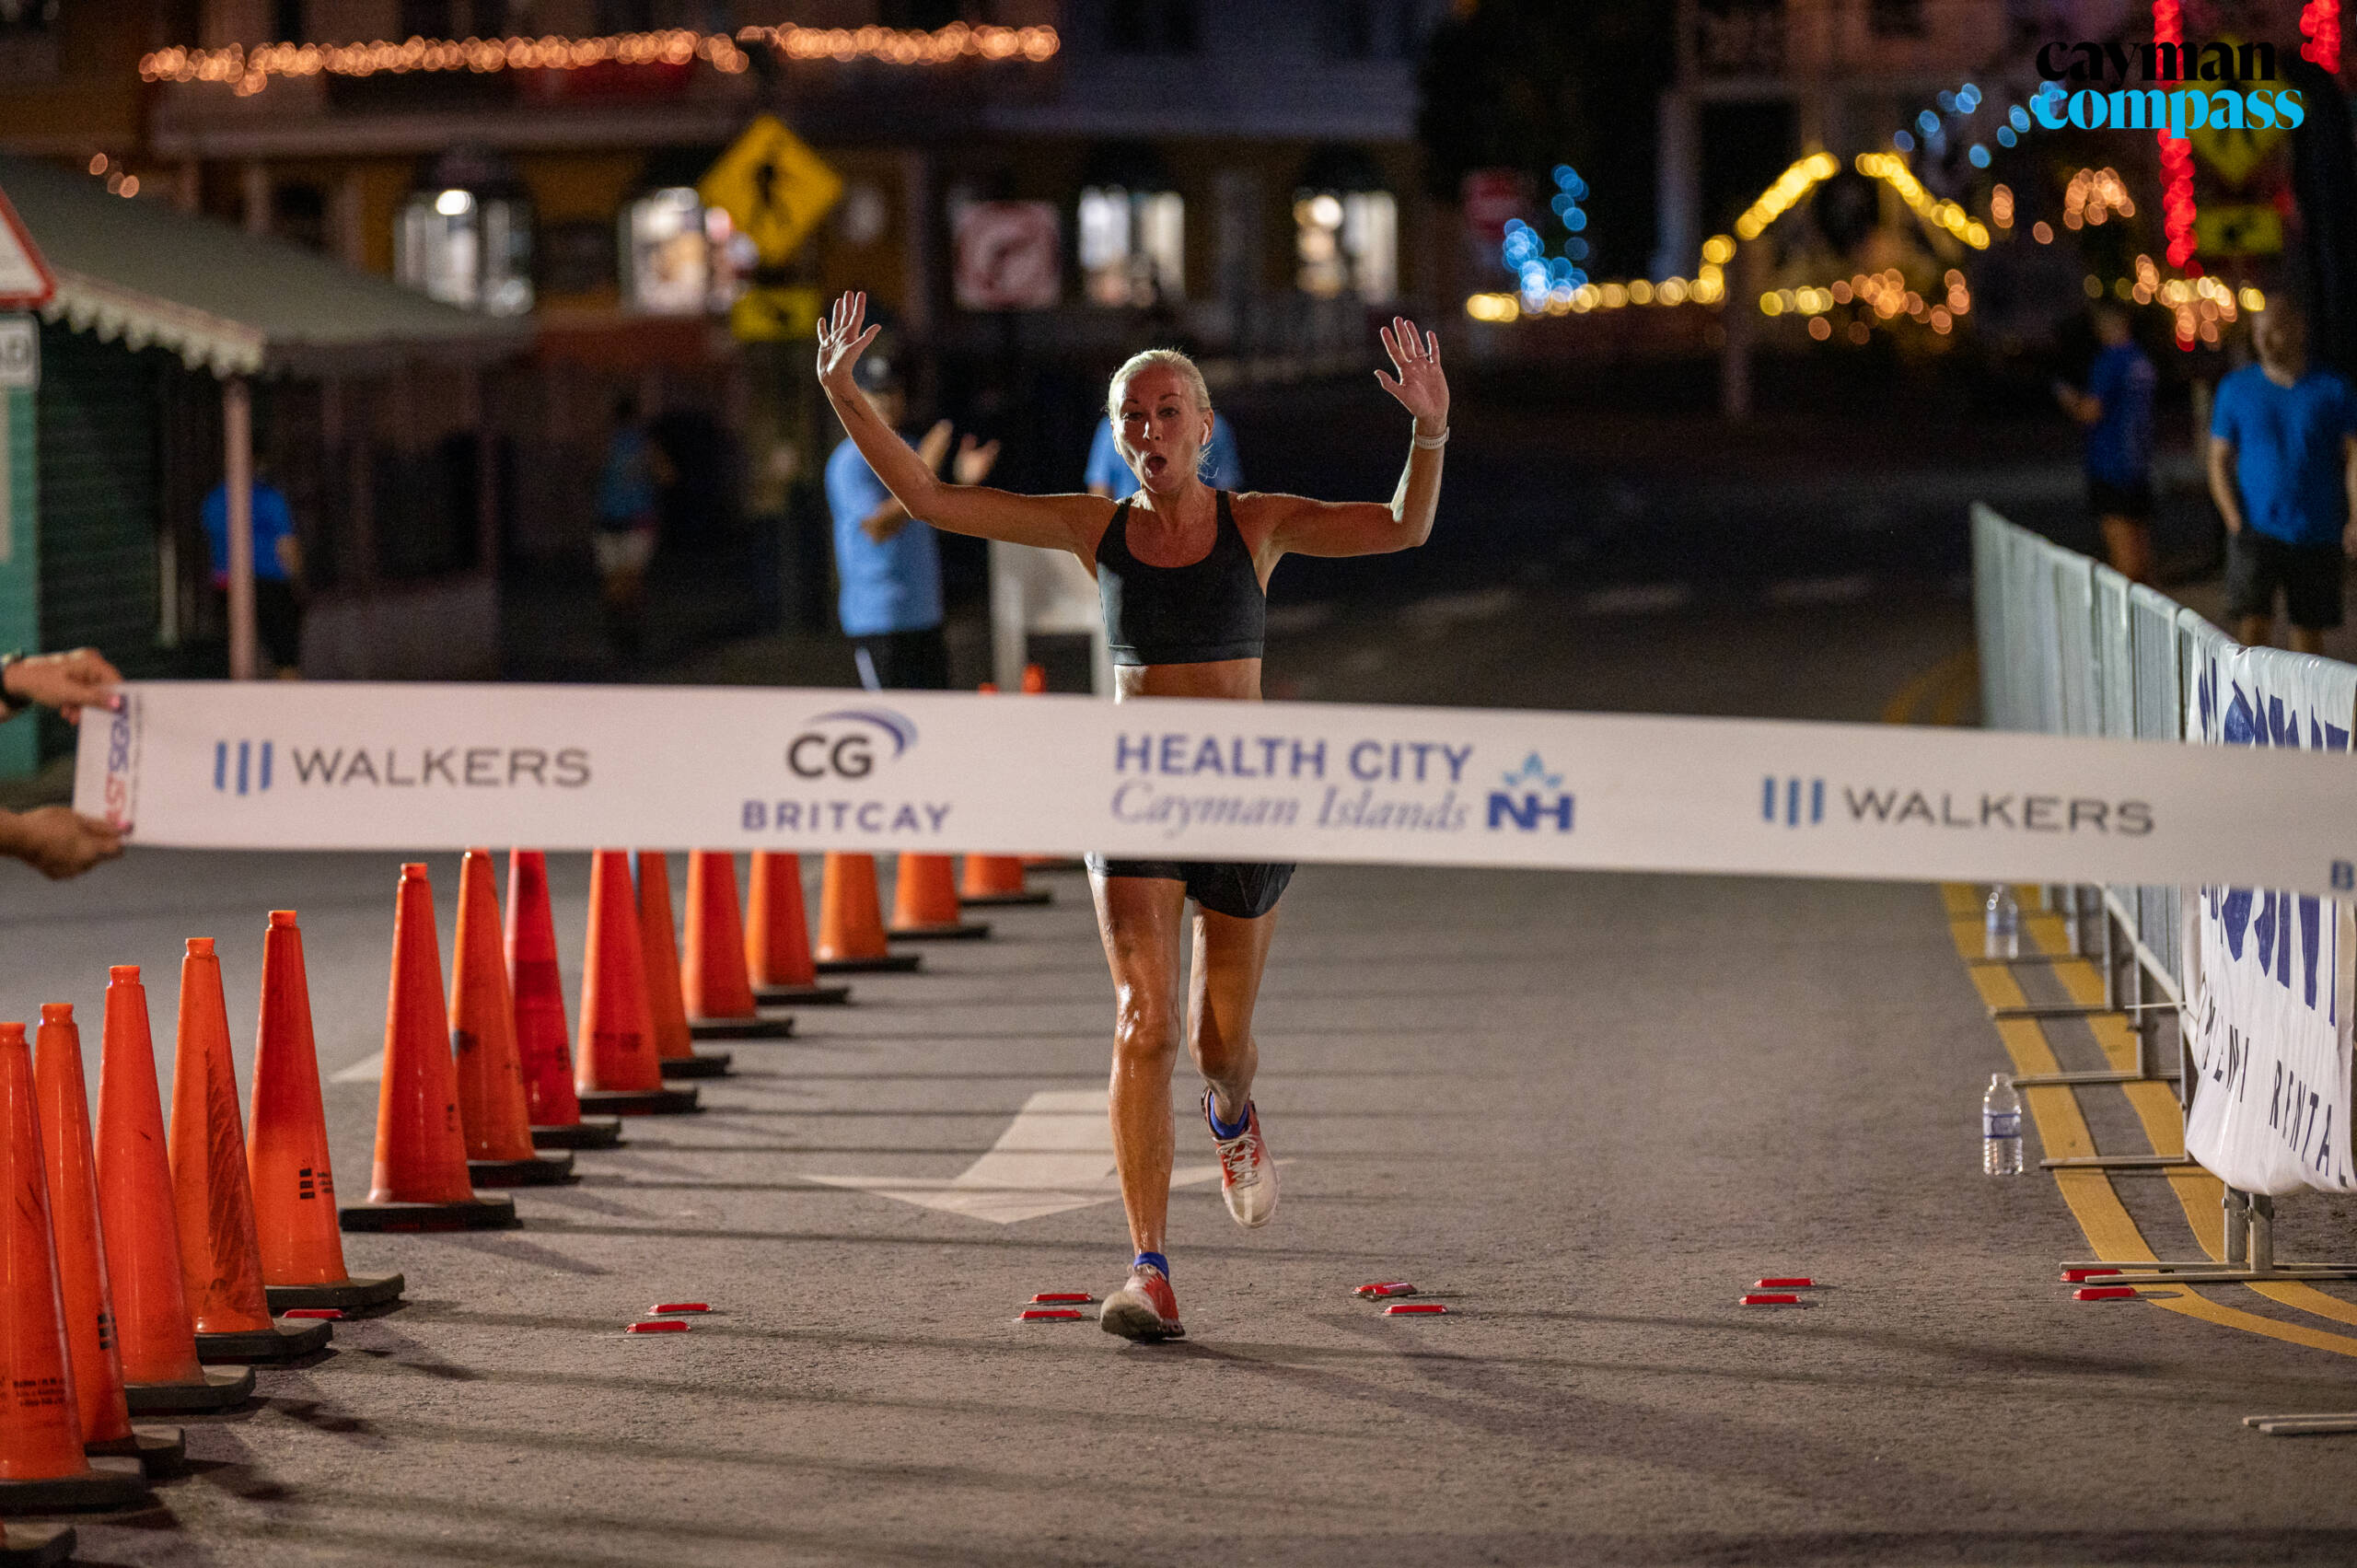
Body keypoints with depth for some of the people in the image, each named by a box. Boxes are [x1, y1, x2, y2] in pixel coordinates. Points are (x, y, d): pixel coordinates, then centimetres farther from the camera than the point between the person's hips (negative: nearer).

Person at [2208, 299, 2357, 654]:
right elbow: (2219, 461, 7)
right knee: (2252, 624, -16)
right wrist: (2235, 520, -7)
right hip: (2257, 529, 0)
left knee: (2309, 629, 6)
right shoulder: (2235, 389, 6)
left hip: (2317, 535, 0)